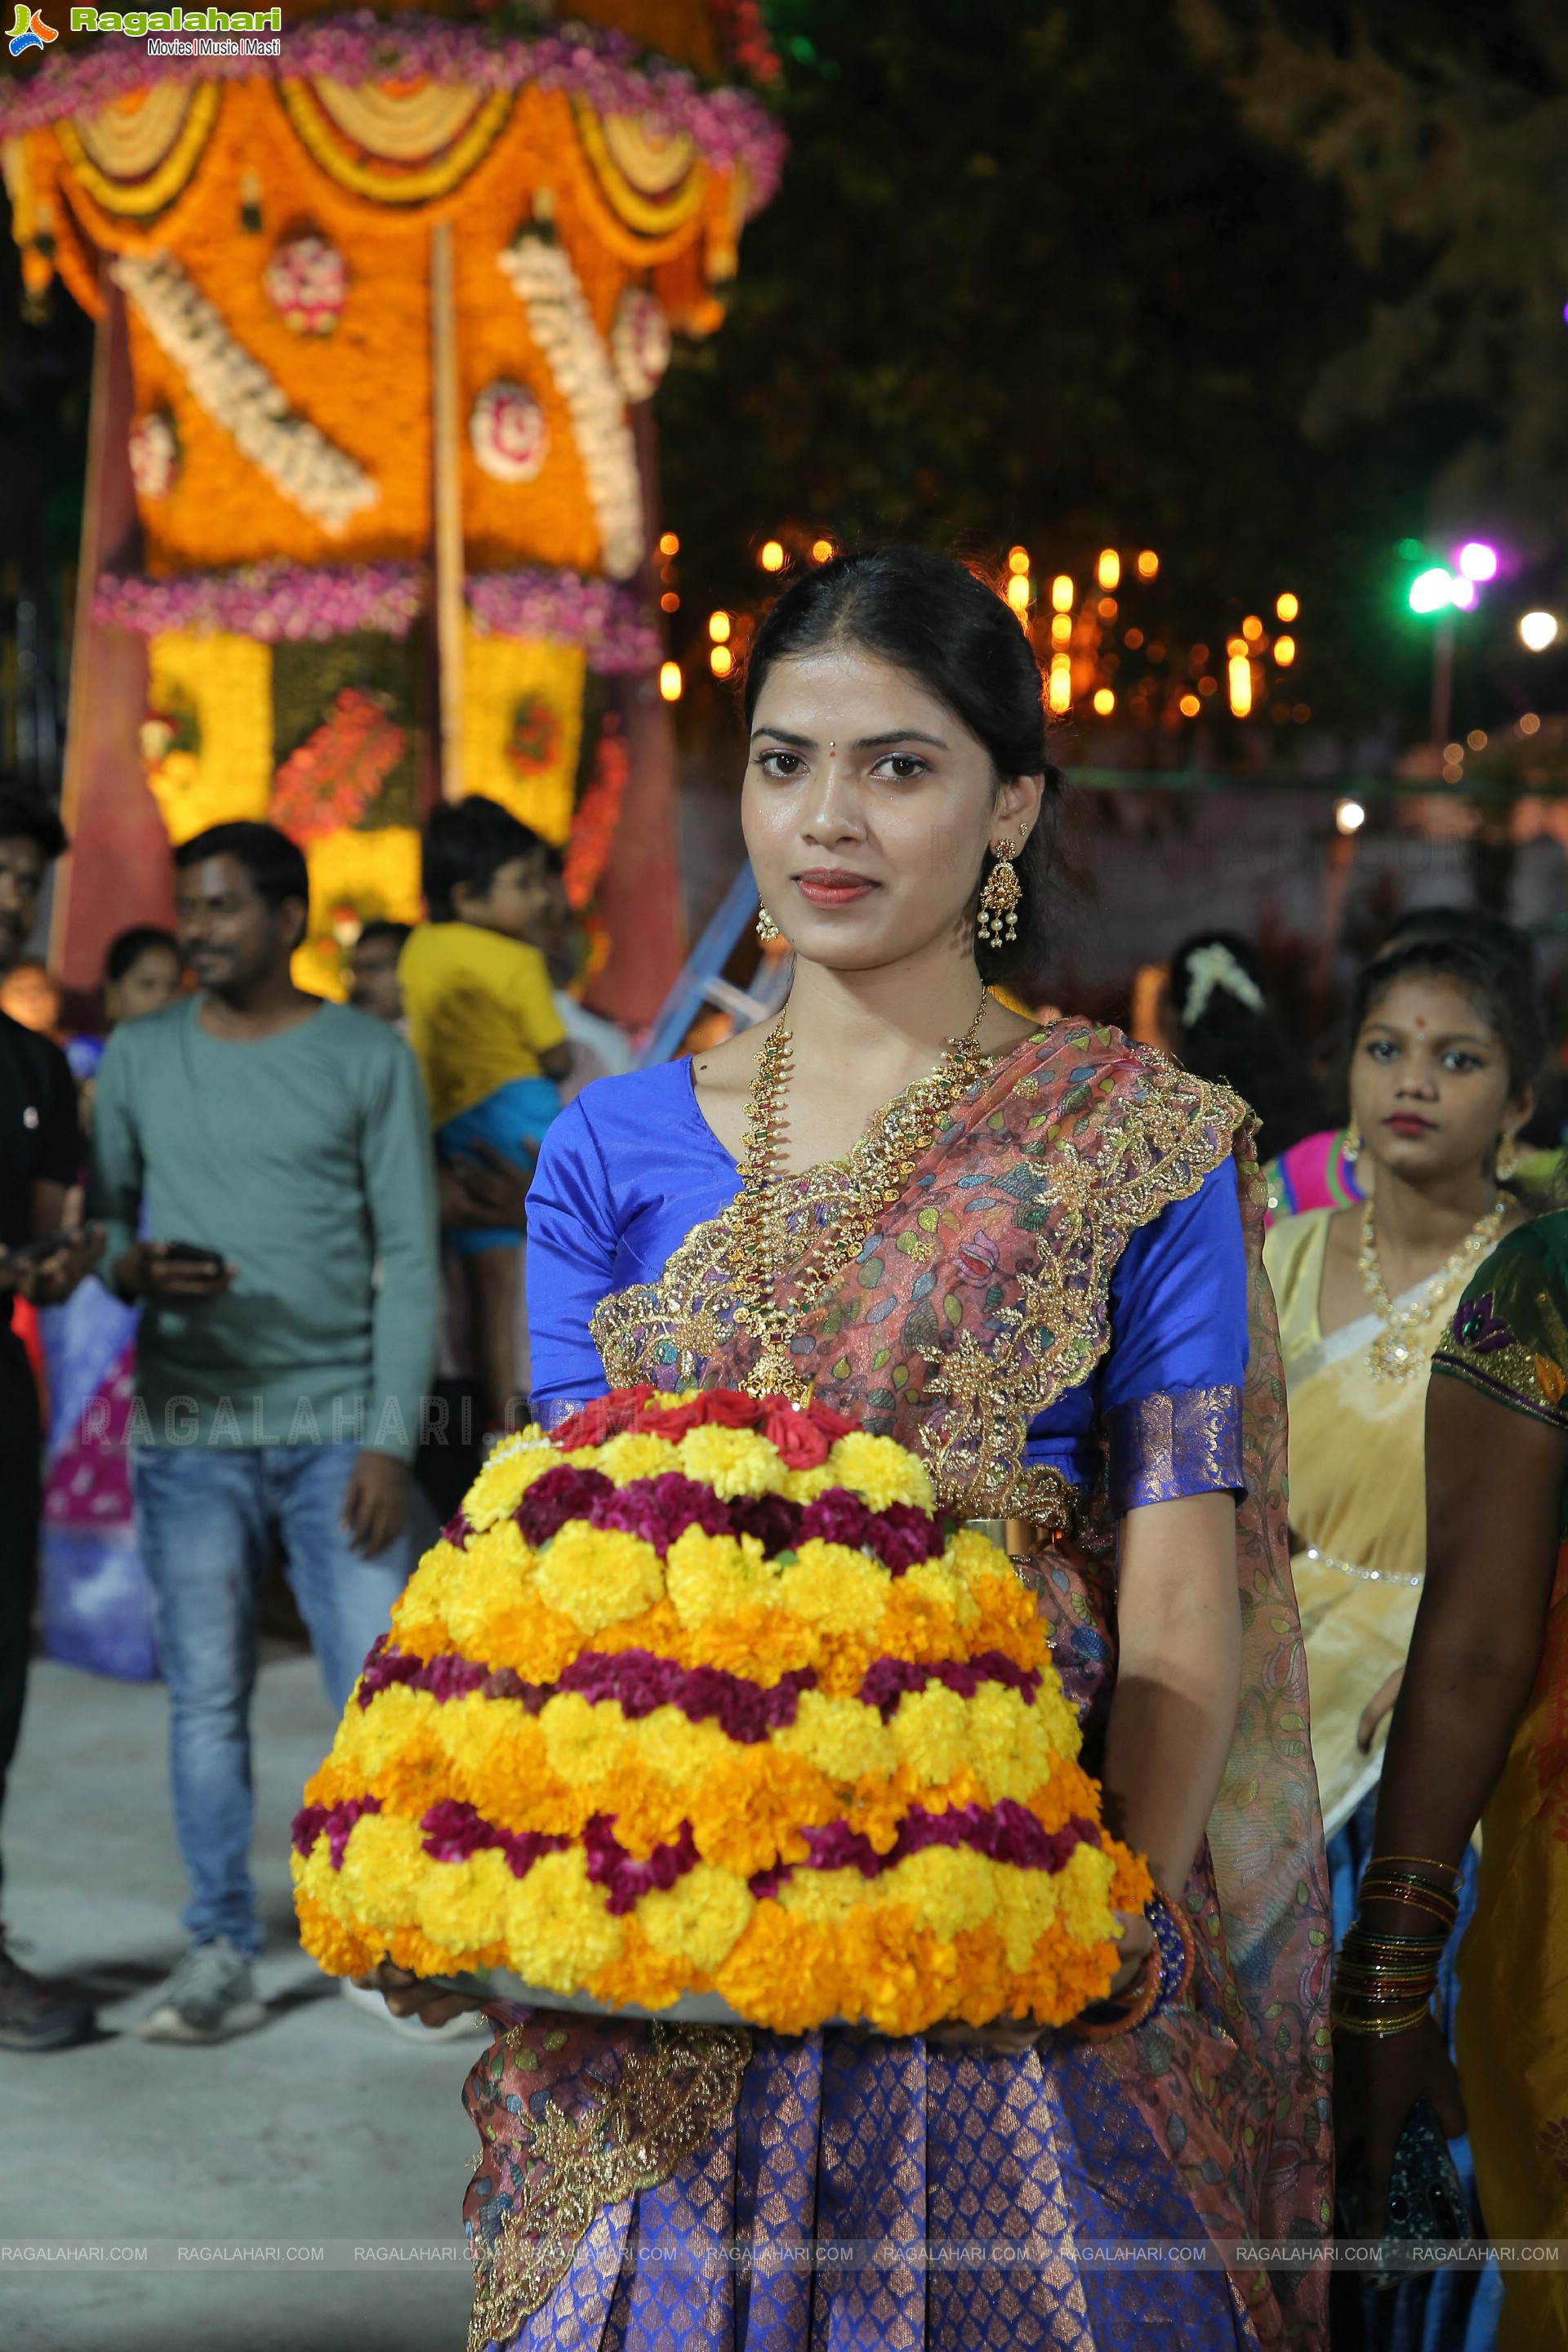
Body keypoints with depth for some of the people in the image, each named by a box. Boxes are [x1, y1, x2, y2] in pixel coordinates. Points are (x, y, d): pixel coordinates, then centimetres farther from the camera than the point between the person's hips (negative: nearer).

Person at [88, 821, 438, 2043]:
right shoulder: (138, 1058, 10)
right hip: (189, 1429, 2)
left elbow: (410, 1260, 1)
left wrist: (392, 1439, -7)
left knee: (380, 1689, -6)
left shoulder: (369, 1058, 3)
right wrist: (136, 1269, -11)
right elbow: (102, 1218, 14)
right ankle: (222, 1952, 13)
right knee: (207, 1697, 4)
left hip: (338, 1426, -2)